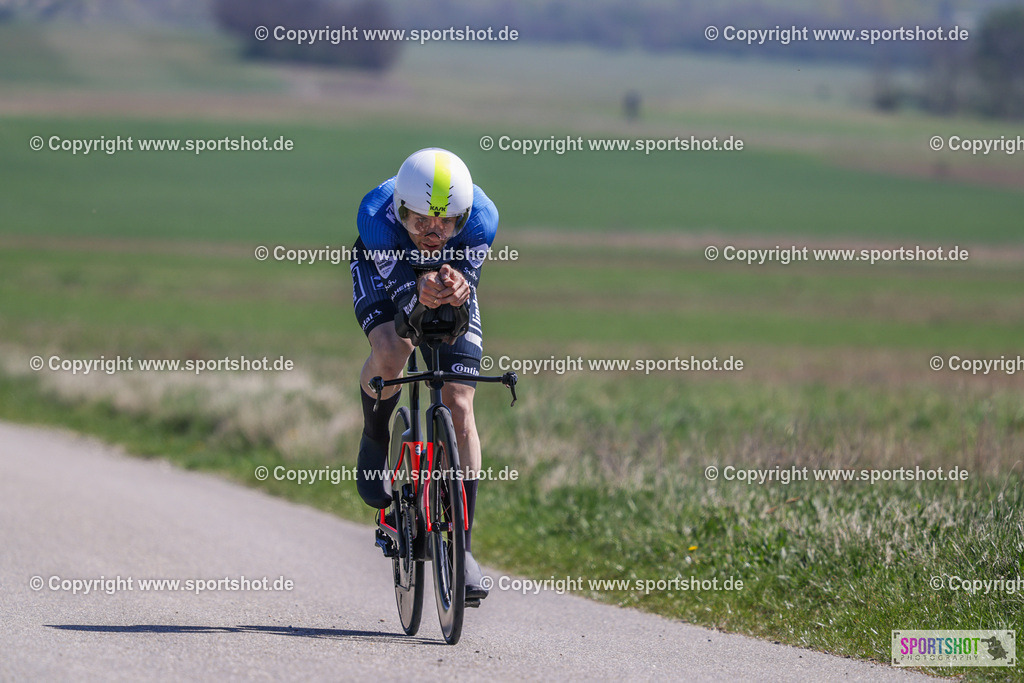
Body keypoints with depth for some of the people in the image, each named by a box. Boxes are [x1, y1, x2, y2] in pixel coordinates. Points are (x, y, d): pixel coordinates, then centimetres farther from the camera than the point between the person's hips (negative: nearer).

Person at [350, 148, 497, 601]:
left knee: (459, 407, -10)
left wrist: (456, 292, -55)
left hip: (450, 275, 1)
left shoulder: (481, 218, -36)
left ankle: (462, 545, -5)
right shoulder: (376, 215, -39)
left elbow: (467, 297, -30)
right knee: (390, 352, -33)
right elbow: (401, 298, -36)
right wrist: (421, 294, -60)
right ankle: (374, 444, 0)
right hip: (382, 269, -1)